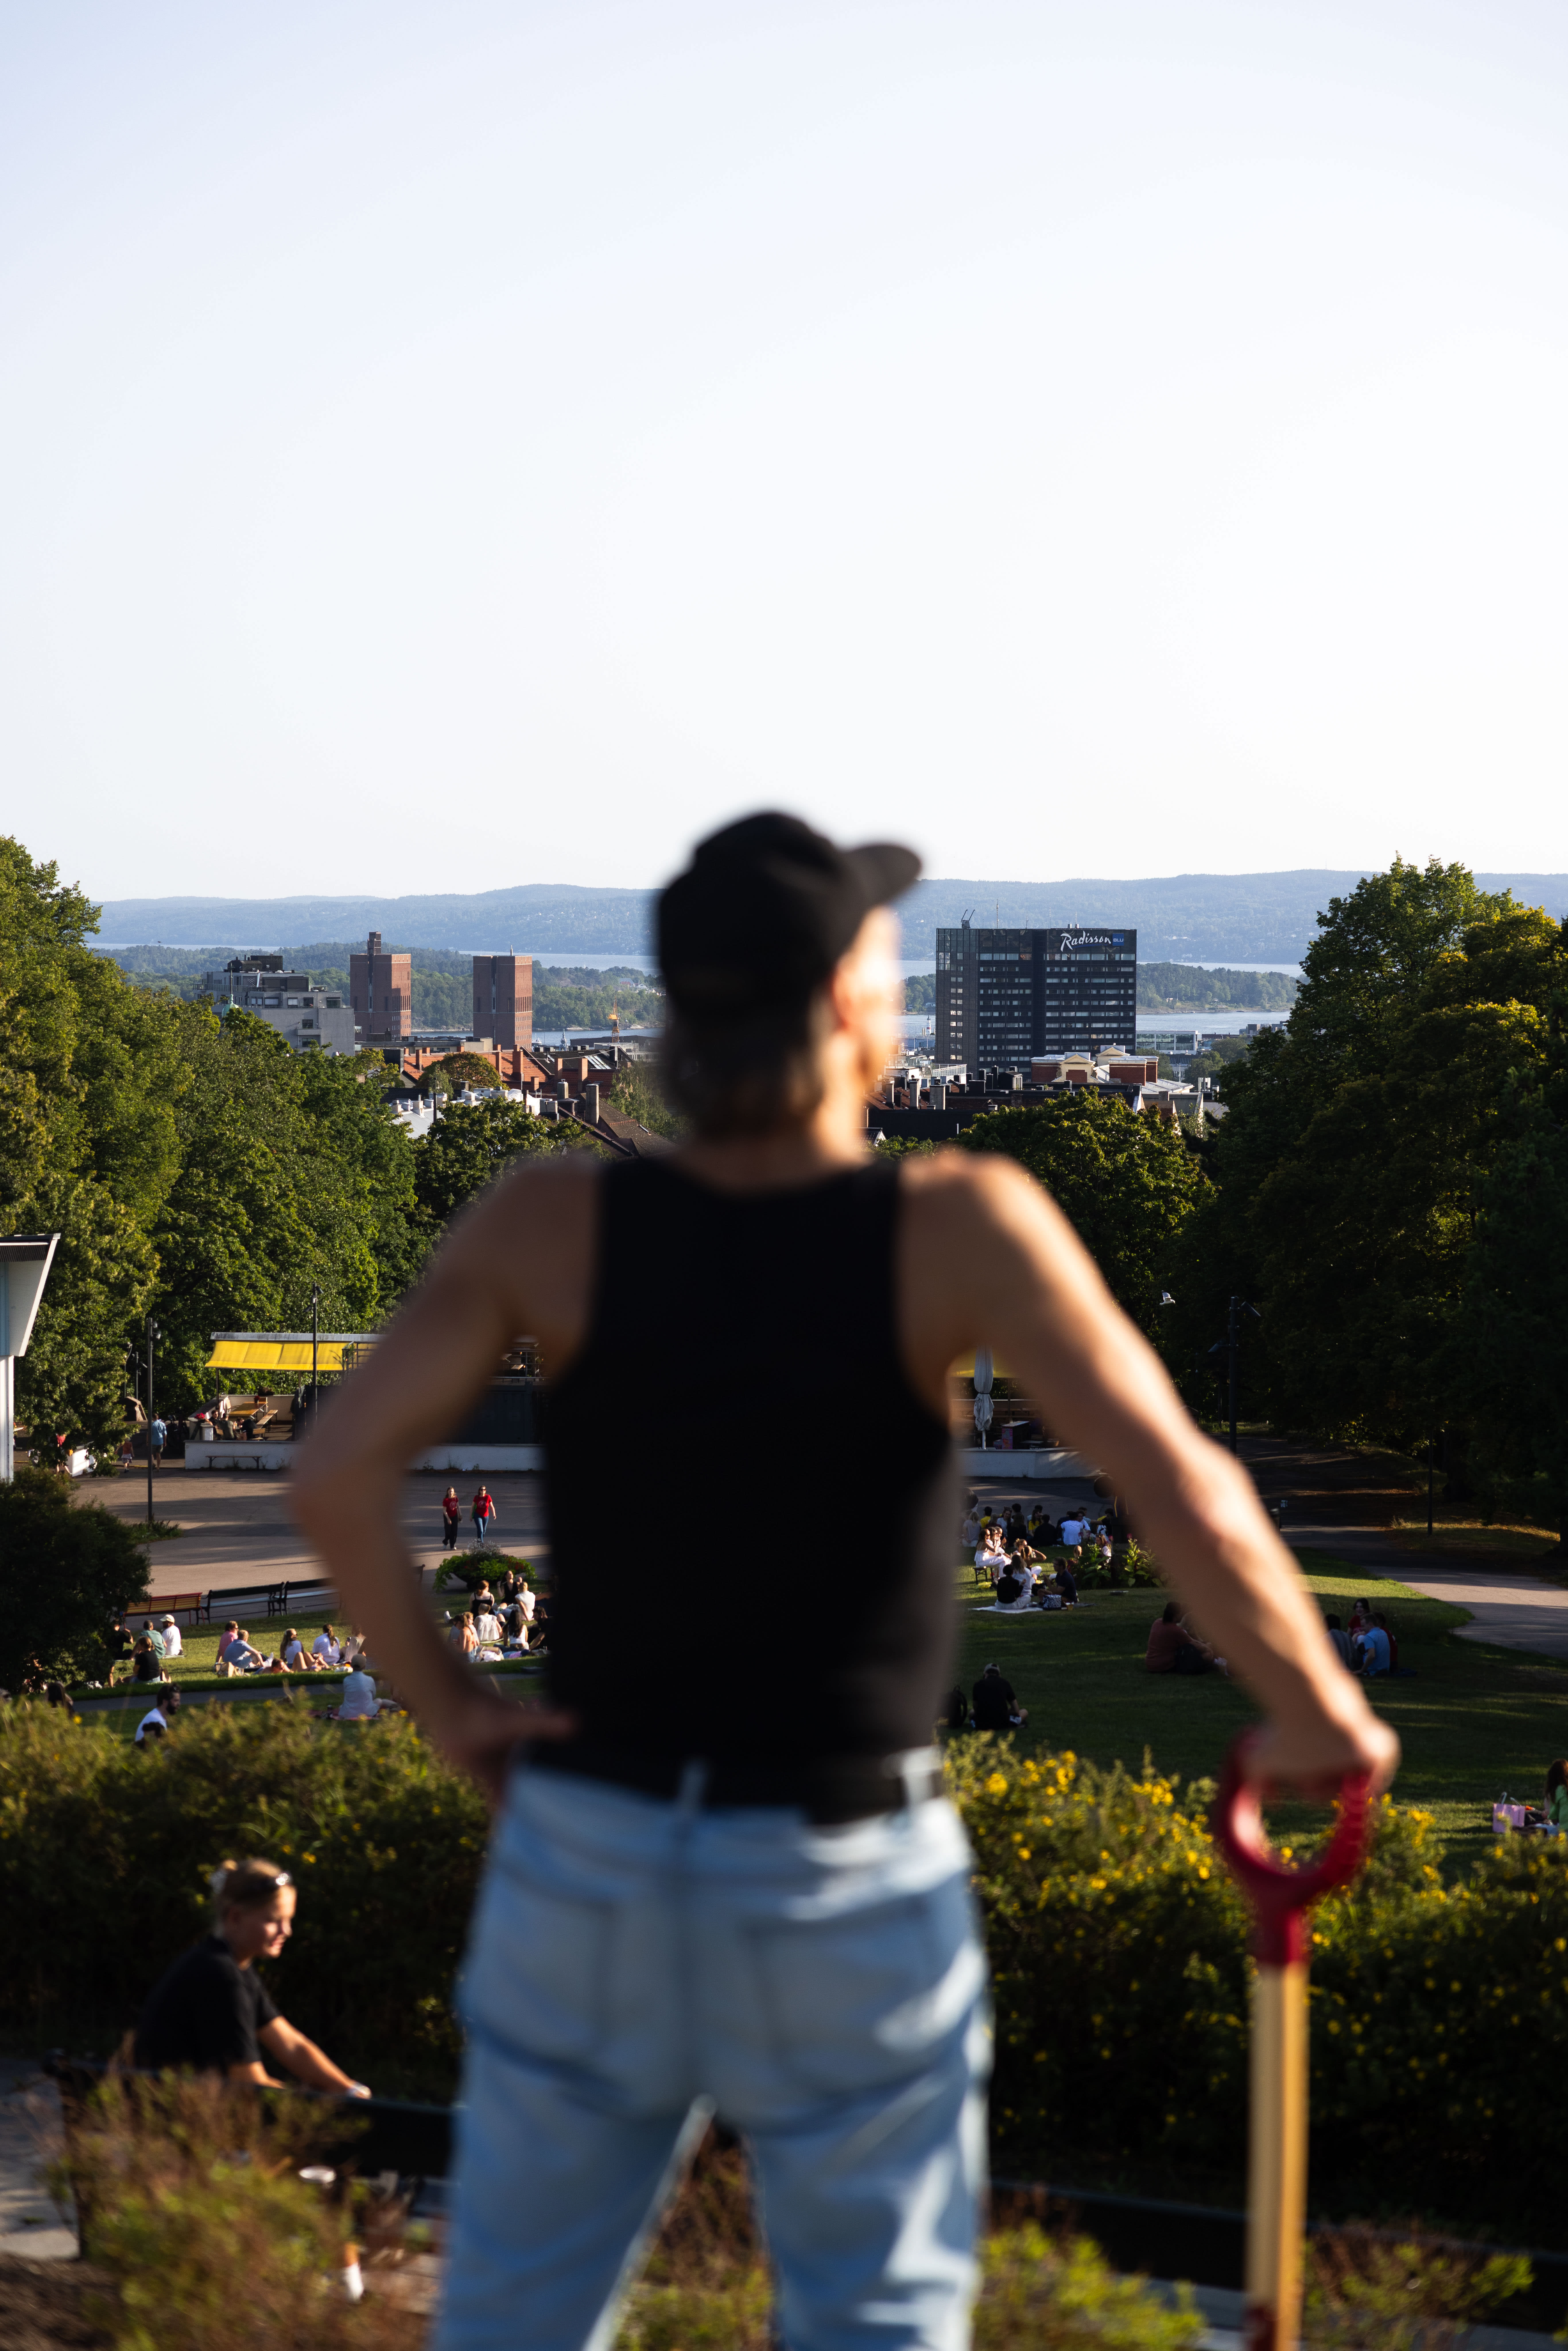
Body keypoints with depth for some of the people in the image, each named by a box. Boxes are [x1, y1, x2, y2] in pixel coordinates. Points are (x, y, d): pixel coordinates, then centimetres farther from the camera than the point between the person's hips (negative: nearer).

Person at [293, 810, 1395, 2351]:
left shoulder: (550, 1218, -9)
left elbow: (337, 1475, -15)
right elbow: (1179, 1489, -22)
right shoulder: (954, 1224, -15)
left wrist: (439, 1697, 0)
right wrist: (1317, 1714, -6)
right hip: (847, 1885, -2)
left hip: (586, 1866, 2)